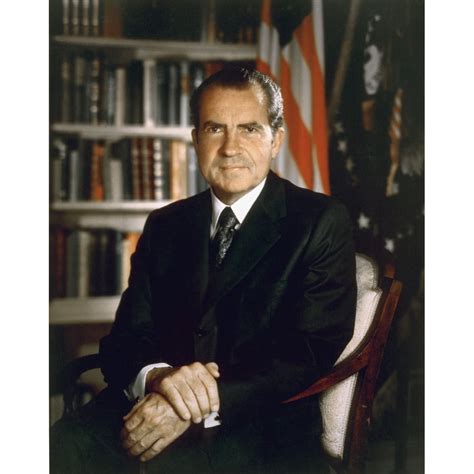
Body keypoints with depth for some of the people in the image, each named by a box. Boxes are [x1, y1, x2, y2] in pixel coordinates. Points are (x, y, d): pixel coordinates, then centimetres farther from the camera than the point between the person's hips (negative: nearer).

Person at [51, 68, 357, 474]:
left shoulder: (322, 223, 2)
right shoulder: (164, 226, 16)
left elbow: (313, 350, -9)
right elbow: (125, 338, 8)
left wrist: (203, 404, -22)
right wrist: (157, 376, -18)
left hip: (261, 423, -3)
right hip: (152, 410, 4)